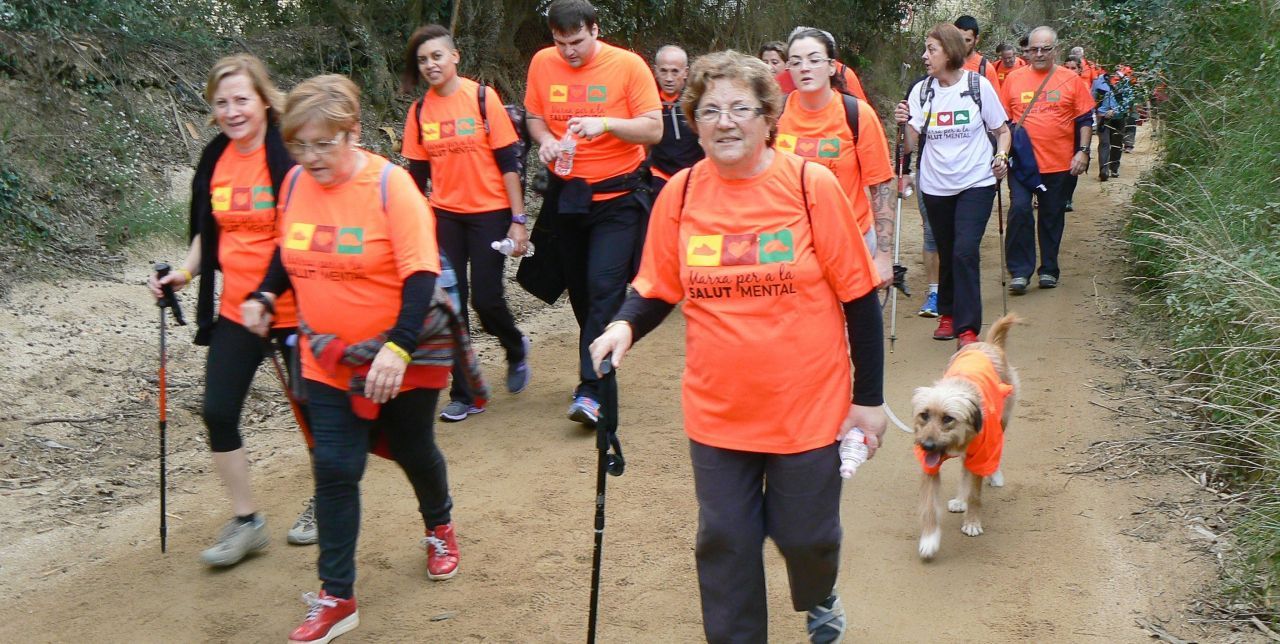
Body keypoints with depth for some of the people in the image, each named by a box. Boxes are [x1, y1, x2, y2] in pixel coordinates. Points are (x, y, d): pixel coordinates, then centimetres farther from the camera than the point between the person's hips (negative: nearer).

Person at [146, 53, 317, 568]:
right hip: (236, 310, 5)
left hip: (295, 309, -5)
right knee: (218, 412, 1)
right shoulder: (214, 160, 4)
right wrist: (185, 272, 1)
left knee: (312, 408, 10)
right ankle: (246, 521, 17)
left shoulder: (292, 156, -15)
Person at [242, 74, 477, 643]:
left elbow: (421, 273, -22)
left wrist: (399, 347, -32)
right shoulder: (296, 183, -3)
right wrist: (265, 296, -2)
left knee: (414, 452, 16)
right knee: (334, 469, -2)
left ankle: (439, 527, 48)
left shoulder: (390, 185, -19)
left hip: (403, 359, -3)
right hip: (329, 360, 4)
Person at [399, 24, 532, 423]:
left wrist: (518, 220, -10)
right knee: (452, 303, 2)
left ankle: (516, 349, 27)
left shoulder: (483, 98, -7)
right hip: (445, 215, 4)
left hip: (489, 213, -3)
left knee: (486, 299, -7)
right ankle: (463, 394, 14)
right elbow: (417, 173, 10)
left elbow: (508, 162, -7)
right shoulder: (420, 110, 4)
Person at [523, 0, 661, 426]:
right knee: (578, 288, 11)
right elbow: (535, 117, 13)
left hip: (617, 196, -4)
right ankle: (599, 364, 29)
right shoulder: (542, 63, 1)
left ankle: (590, 389, -13)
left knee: (604, 287, -14)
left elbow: (654, 129, -10)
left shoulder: (628, 65, -9)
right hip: (566, 193, 5)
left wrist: (605, 124, -25)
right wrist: (546, 140, -10)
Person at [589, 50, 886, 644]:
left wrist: (869, 396, -4)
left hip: (807, 407, -2)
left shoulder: (811, 185, -11)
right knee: (725, 545, 10)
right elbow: (657, 290, 7)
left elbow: (859, 297, -6)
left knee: (805, 535, 12)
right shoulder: (679, 195, -3)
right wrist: (626, 324, -15)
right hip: (717, 411, 2)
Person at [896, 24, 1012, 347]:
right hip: (935, 186, 3)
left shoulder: (979, 85, -5)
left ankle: (967, 328, -9)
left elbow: (1002, 130, 5)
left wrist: (1001, 156, -12)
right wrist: (906, 123, -19)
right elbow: (913, 145, 0)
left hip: (976, 183, -3)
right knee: (946, 253, 12)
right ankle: (948, 313, 32)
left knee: (965, 251, -14)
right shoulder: (921, 92, 1)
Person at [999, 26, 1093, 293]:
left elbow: (1085, 119, 6)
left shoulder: (1071, 80, 3)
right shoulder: (1014, 79, 5)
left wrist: (1083, 151, -3)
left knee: (1052, 216, 9)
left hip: (1060, 163, 0)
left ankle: (1049, 269, 21)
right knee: (1019, 211, -13)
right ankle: (1019, 271, -5)